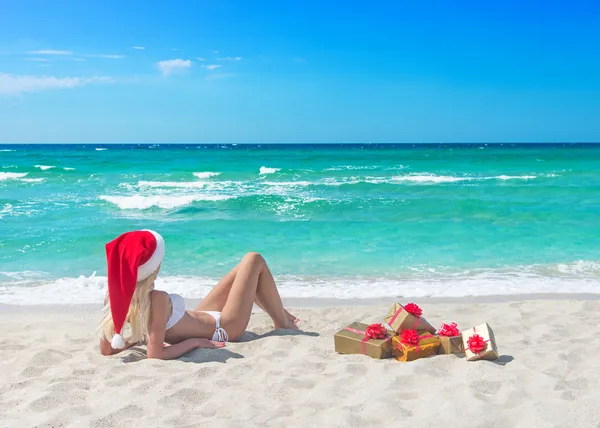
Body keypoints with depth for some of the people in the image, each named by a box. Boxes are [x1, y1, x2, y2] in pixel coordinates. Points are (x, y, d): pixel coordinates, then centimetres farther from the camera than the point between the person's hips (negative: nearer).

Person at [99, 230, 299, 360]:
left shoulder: (117, 294, -18)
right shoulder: (157, 299, -37)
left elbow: (106, 350, -12)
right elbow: (155, 355, -40)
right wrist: (194, 342, -27)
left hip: (198, 318, 8)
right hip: (222, 329, -8)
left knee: (242, 270, 26)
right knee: (254, 260, 5)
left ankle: (280, 312, 47)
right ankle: (283, 323, 23)